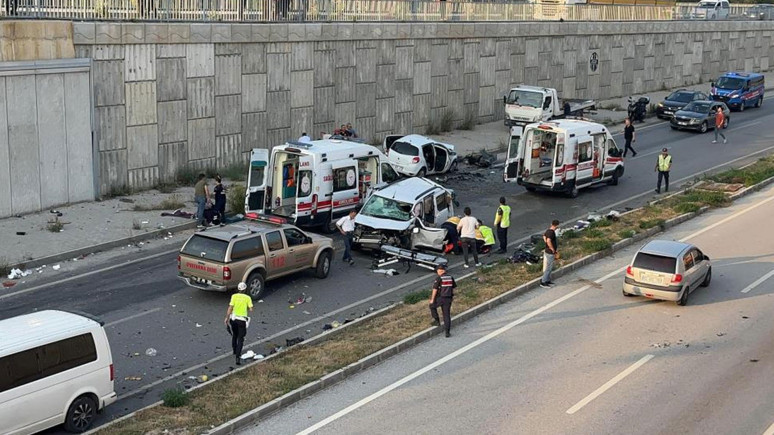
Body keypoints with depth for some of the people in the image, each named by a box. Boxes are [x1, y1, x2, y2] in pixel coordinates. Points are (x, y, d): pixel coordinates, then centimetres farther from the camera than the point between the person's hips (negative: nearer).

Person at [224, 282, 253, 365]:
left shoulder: (234, 296, -4)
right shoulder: (247, 298, -3)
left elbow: (230, 308, -9)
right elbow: (251, 309, -7)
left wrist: (227, 318, -4)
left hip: (233, 319, 2)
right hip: (242, 320, -2)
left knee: (234, 336, 25)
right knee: (240, 339, 0)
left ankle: (235, 353, 36)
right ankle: (238, 357, -13)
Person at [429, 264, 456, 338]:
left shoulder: (438, 278, -13)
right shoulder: (451, 277, 4)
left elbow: (435, 289, -15)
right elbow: (454, 287, 13)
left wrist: (432, 299, -7)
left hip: (440, 298, -5)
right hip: (449, 298, 5)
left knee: (432, 306, 26)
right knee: (447, 315, 9)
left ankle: (437, 321, 23)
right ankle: (447, 332, 5)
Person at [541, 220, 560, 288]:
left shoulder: (548, 230, 4)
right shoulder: (551, 232, -24)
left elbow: (544, 236, 23)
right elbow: (548, 241, -37)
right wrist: (553, 249, -24)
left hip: (547, 251, 9)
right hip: (550, 253, -9)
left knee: (550, 267, 19)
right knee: (548, 268, -1)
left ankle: (548, 280, 29)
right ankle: (543, 282, 5)